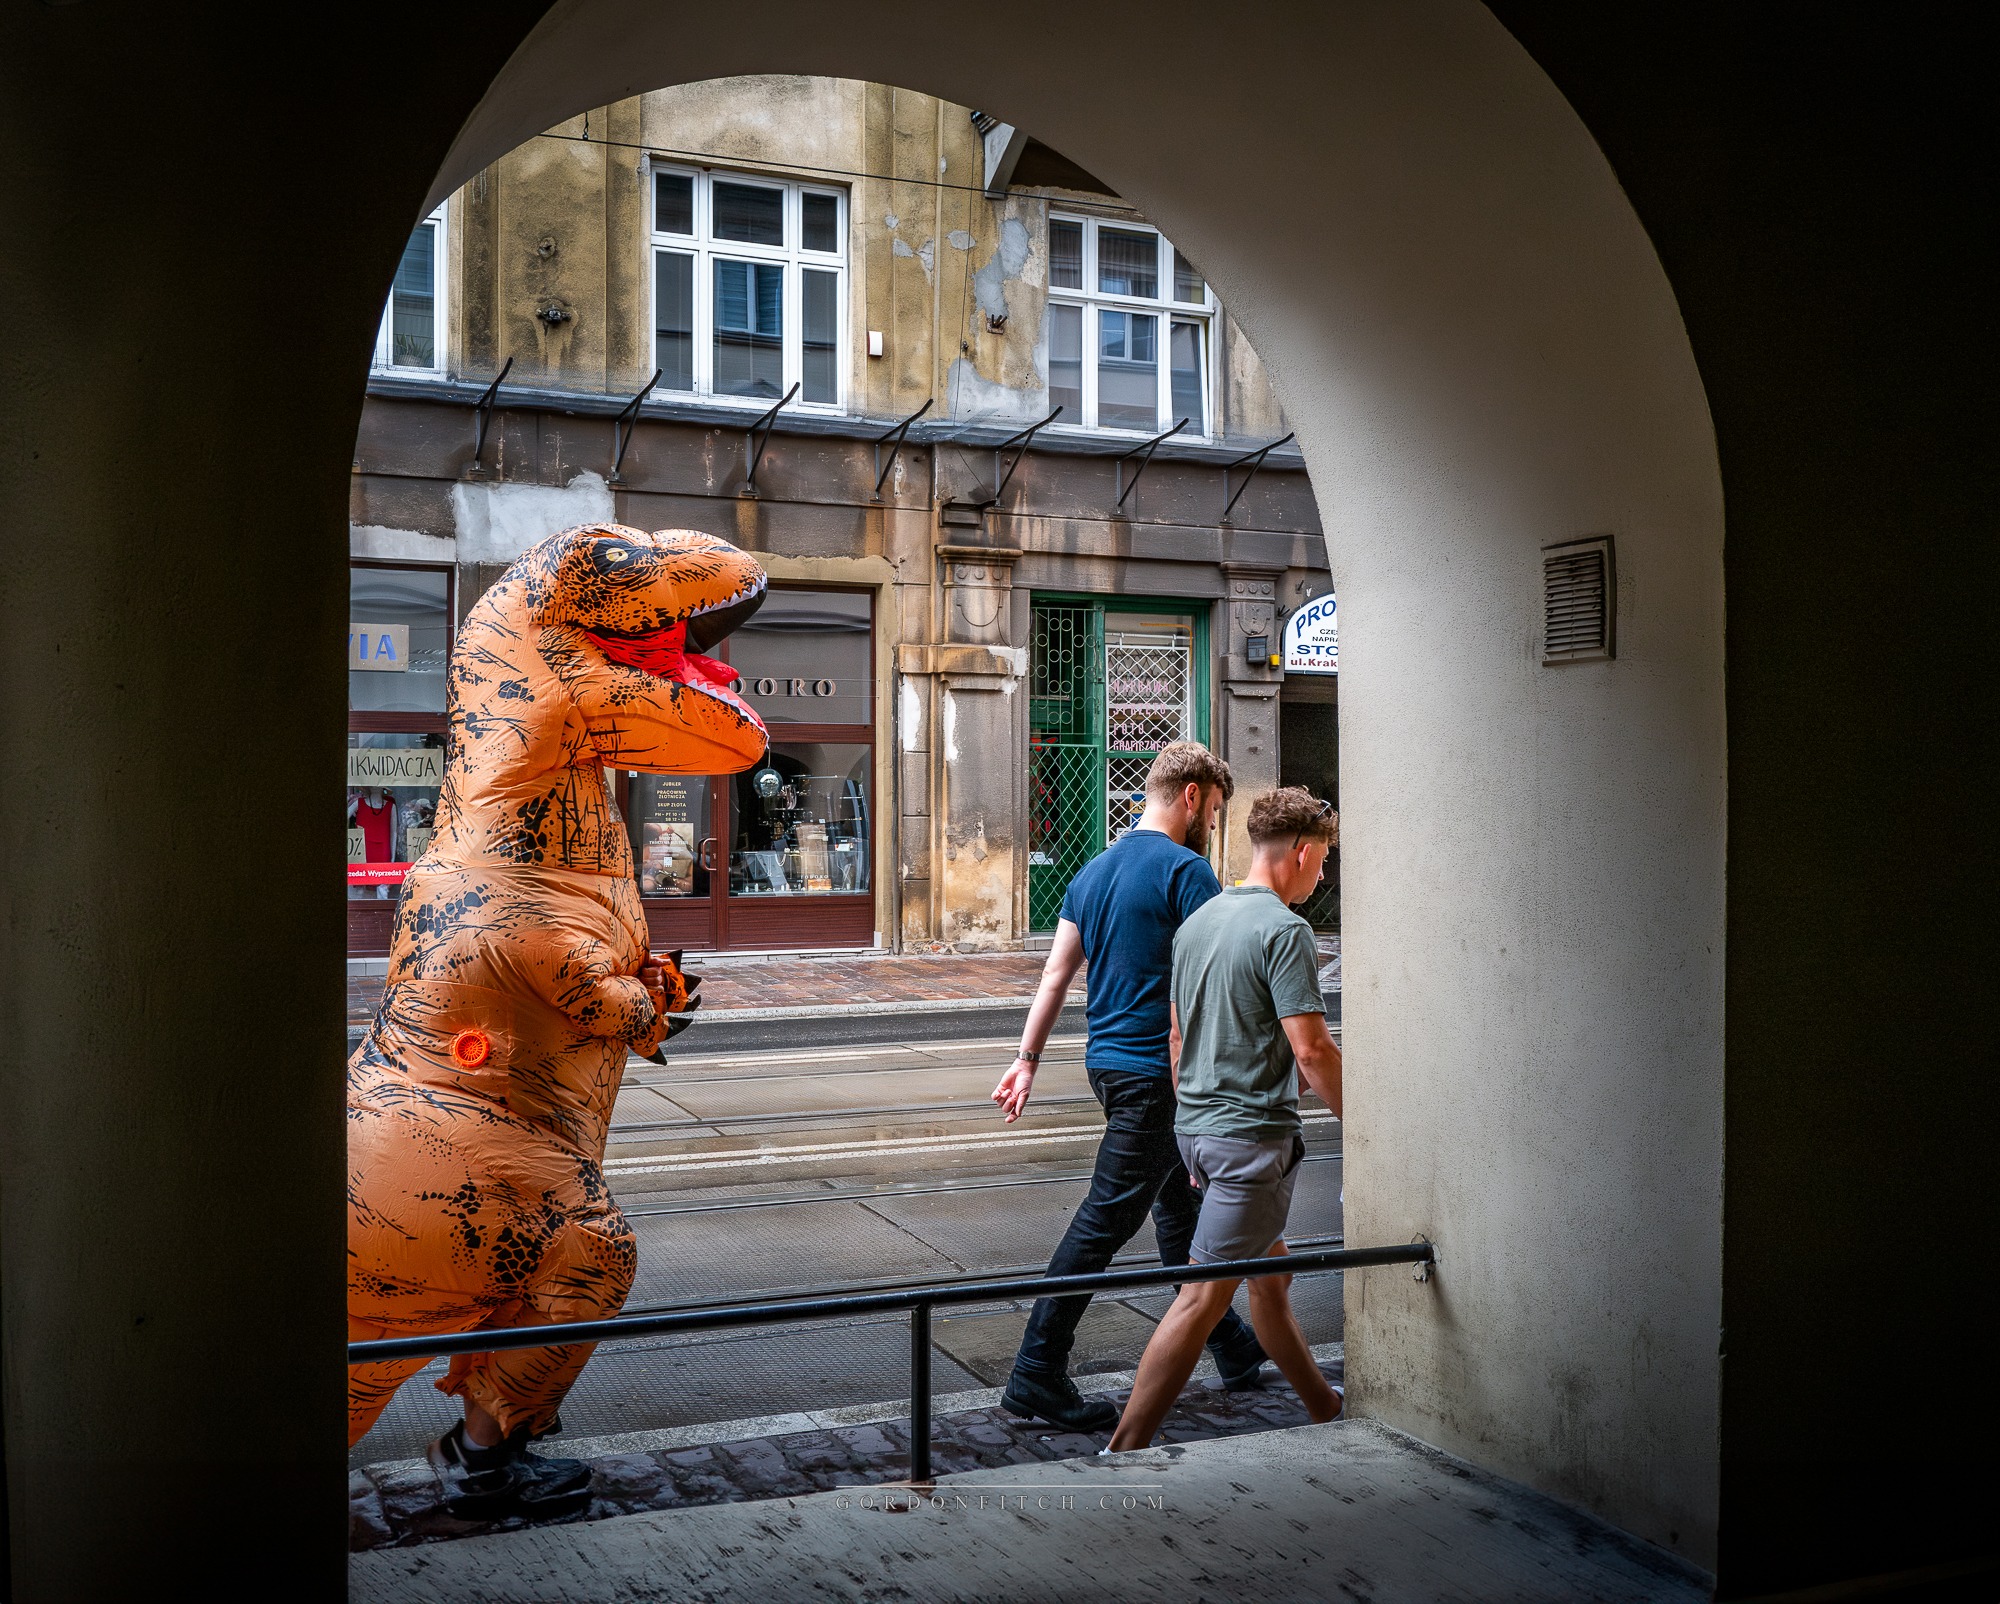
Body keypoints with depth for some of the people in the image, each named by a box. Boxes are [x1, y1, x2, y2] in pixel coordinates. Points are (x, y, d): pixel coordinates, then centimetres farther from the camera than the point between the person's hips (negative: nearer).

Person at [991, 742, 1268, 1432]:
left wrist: (1027, 1061, 14)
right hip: (1154, 1071, -9)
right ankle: (1036, 1375, -1)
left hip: (1106, 1060, 9)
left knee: (1179, 1202, 19)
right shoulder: (1186, 871, -13)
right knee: (1106, 1219, -5)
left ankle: (1232, 1348, 33)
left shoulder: (1094, 870, 11)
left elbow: (1055, 974, 12)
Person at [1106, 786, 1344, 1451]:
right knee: (1203, 1297, -5)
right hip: (1254, 1133, -9)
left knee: (1270, 1275, 21)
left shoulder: (1197, 922, 11)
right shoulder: (1284, 929, -15)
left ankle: (1327, 1410, 36)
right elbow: (1311, 1049, -19)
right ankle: (1122, 1451, -3)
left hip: (1197, 1126, 9)